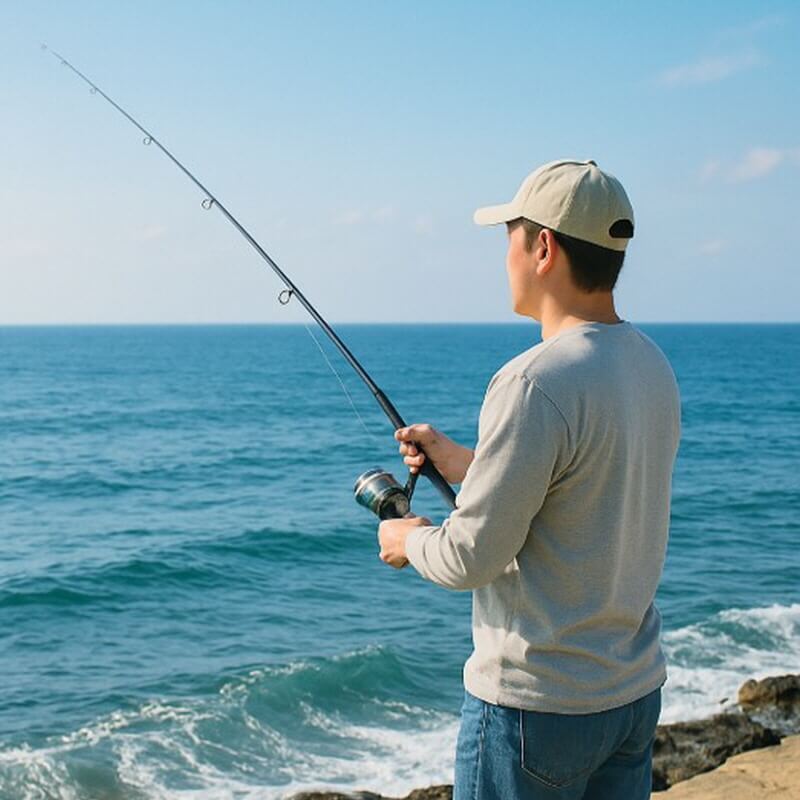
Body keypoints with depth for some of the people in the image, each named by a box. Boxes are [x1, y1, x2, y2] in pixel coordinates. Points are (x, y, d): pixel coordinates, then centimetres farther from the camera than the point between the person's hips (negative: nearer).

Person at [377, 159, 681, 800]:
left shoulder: (536, 383, -24)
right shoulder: (652, 365, 3)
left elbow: (473, 557, -20)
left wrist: (410, 542, 1)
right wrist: (463, 463, 18)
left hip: (538, 702, -8)